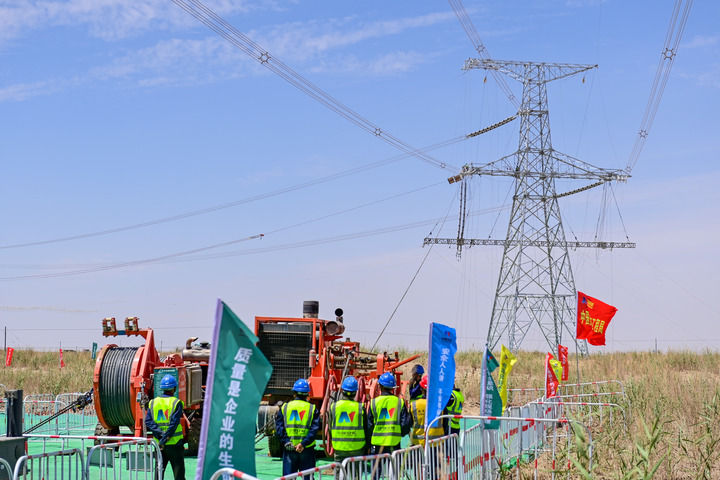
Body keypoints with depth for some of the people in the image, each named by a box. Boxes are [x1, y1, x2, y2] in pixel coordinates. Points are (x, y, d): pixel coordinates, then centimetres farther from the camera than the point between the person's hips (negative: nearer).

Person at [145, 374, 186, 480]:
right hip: (174, 443, -4)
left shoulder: (153, 402, 5)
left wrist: (160, 433, -12)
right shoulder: (176, 403, -9)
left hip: (158, 443, 4)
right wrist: (164, 440, -15)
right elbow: (173, 423, -17)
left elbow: (148, 421, -4)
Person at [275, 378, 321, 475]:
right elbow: (314, 429, -10)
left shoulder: (285, 407, 4)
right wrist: (303, 444, -16)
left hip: (289, 449, 1)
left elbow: (279, 428, -4)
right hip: (307, 449, -1)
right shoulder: (312, 409, 2)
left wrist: (286, 442, -10)